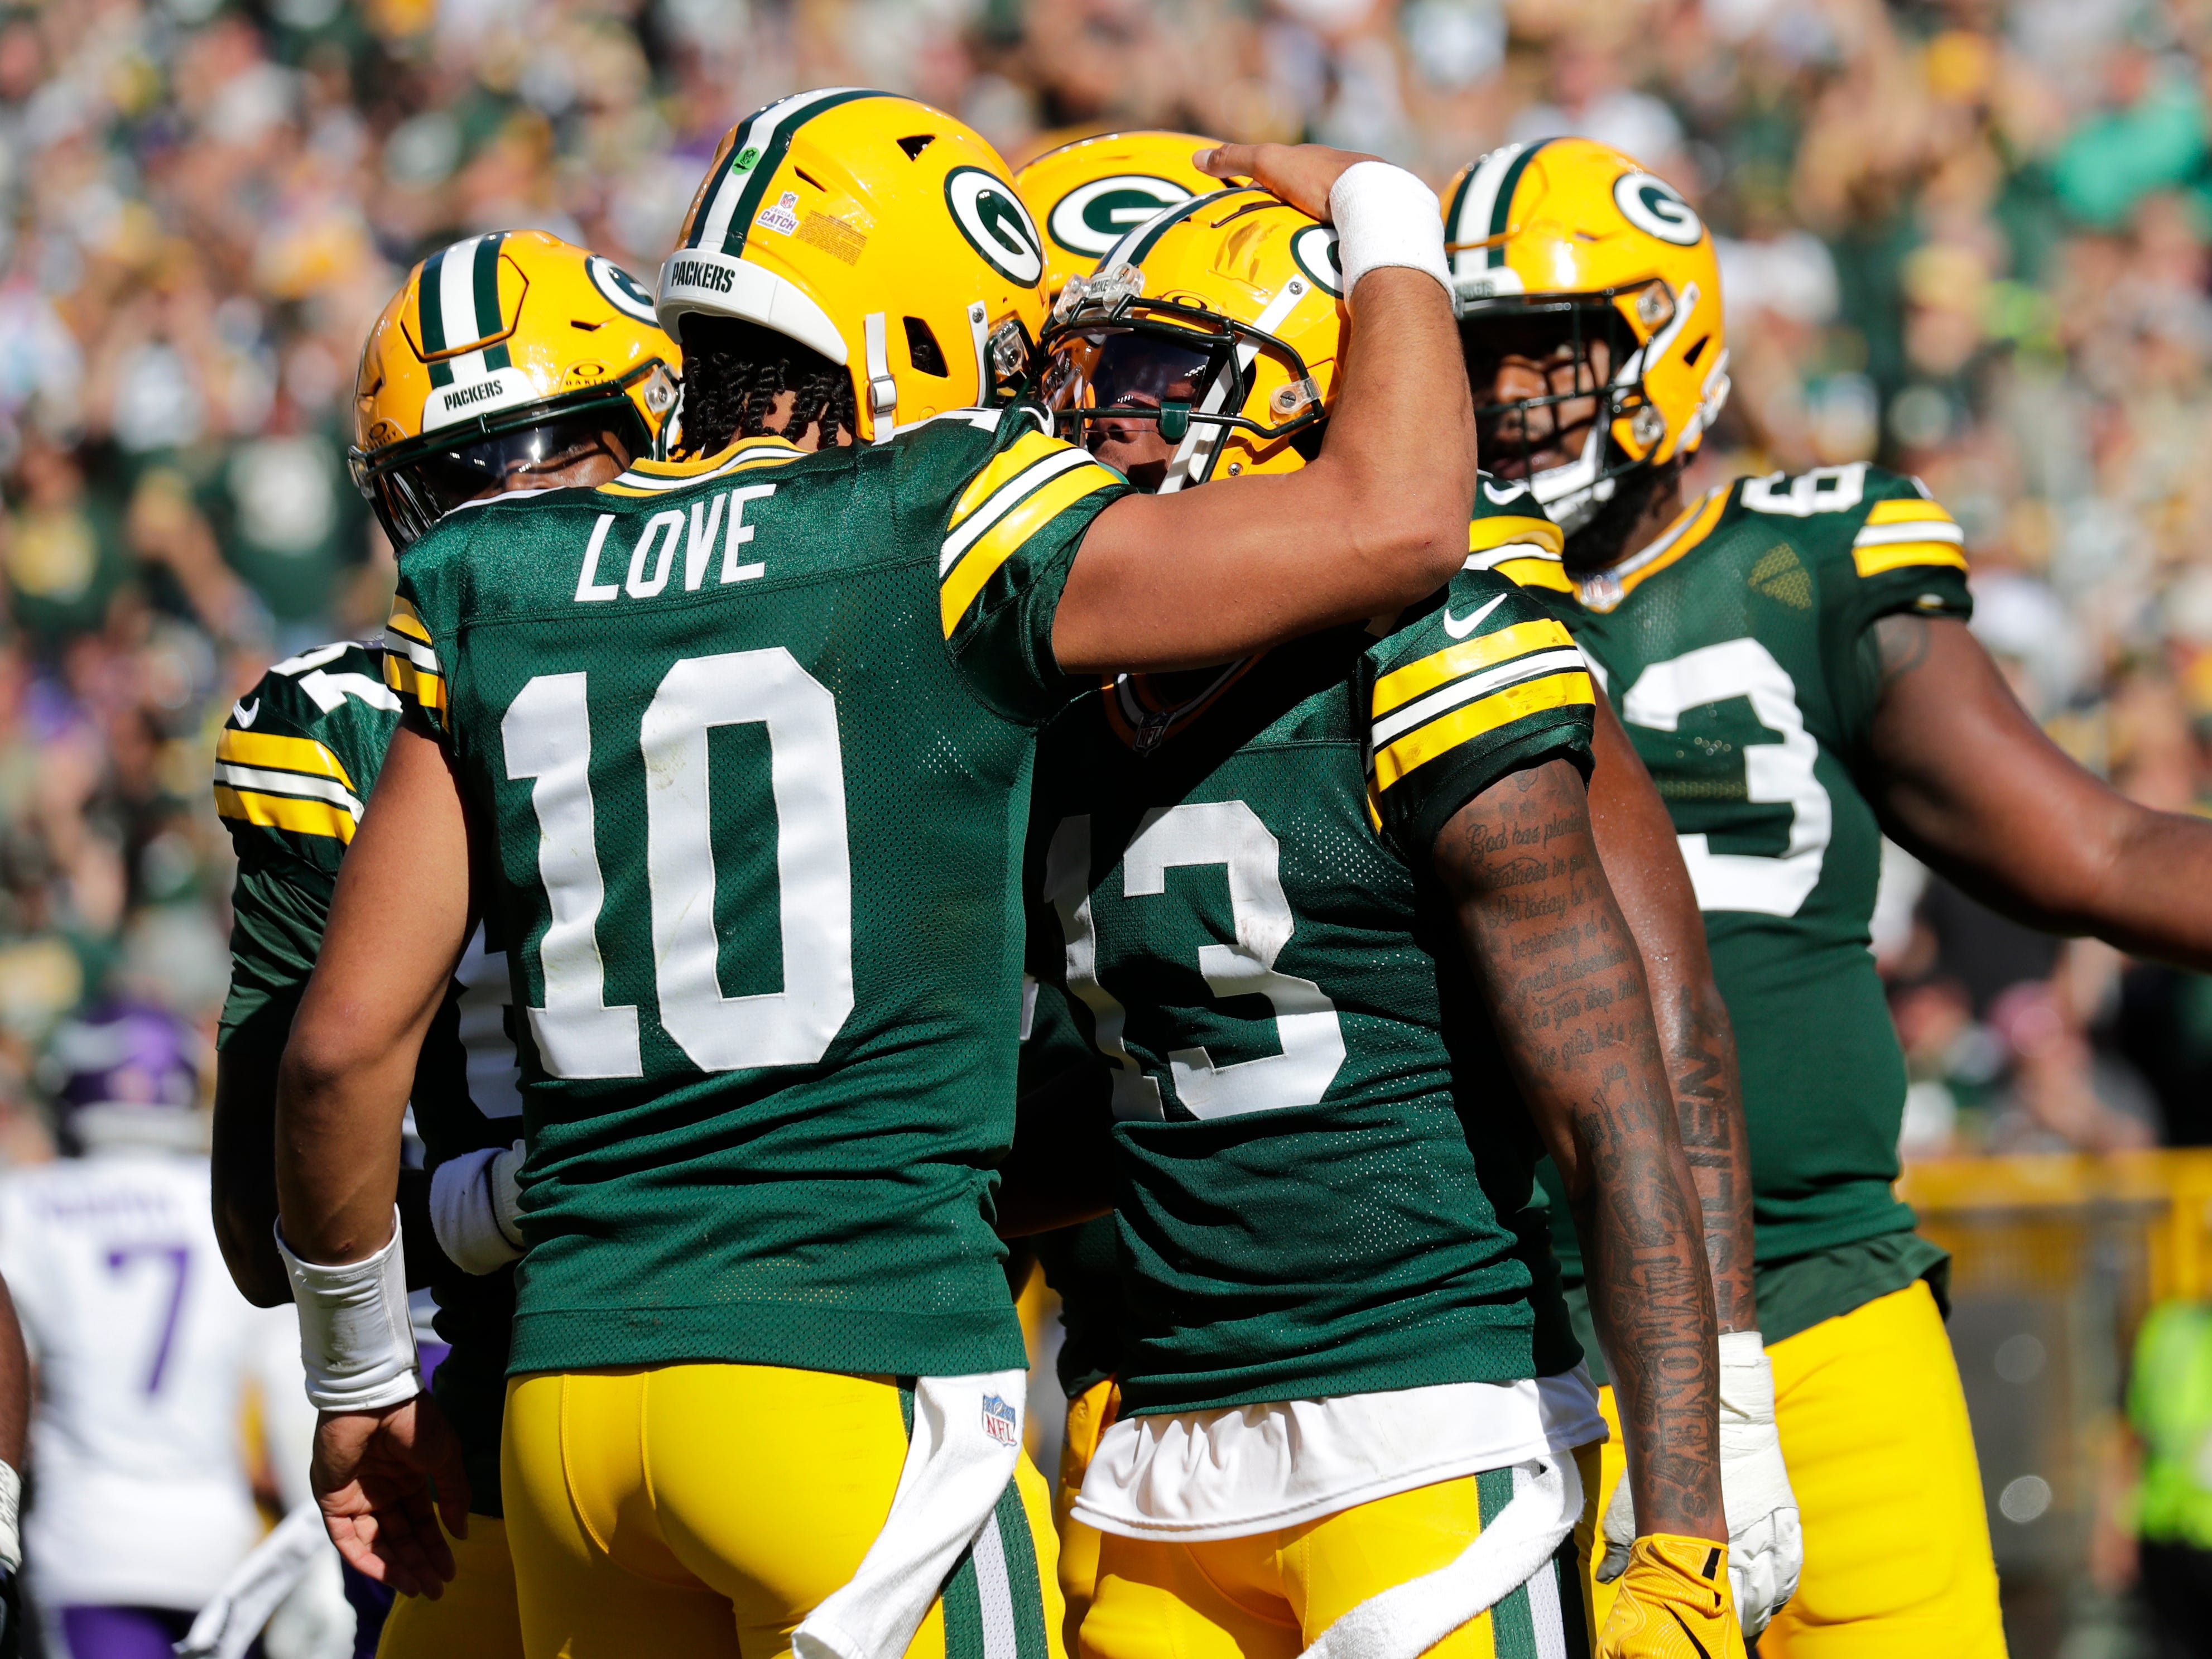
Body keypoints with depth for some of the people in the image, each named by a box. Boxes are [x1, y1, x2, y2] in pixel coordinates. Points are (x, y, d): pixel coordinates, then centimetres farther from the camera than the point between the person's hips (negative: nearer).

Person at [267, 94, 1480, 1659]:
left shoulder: (500, 588, 10)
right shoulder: (952, 534, -5)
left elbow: (344, 1043, 9)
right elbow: (1397, 518, -5)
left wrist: (360, 1377, 23)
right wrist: (1382, 216, 12)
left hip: (566, 1391, 6)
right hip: (862, 1367, -6)